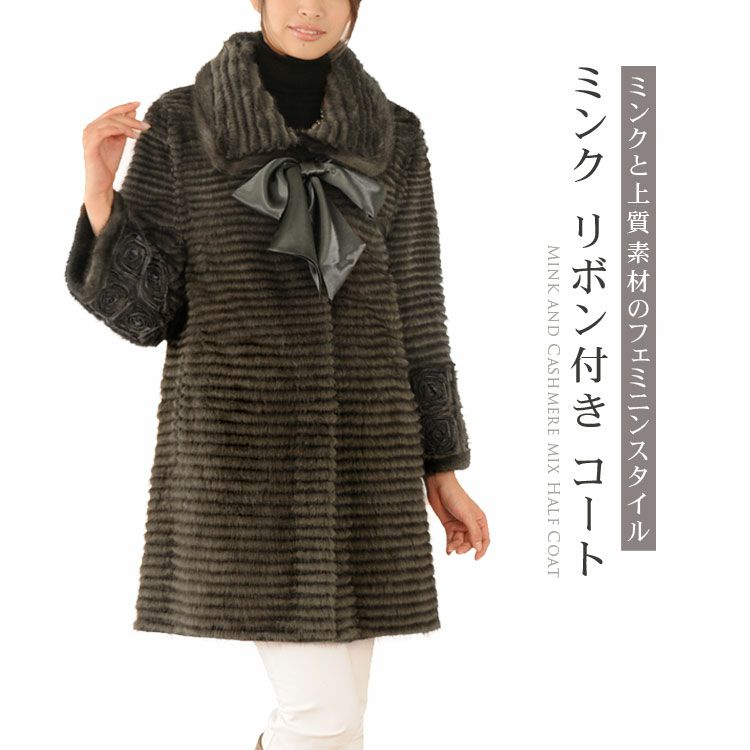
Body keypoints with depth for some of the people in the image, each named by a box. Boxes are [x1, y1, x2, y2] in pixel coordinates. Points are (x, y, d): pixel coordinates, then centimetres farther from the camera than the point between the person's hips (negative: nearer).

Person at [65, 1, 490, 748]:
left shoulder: (391, 137, 10)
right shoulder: (178, 125, 2)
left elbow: (412, 307, 12)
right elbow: (141, 310, -1)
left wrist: (441, 471, 9)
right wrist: (99, 189, -17)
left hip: (353, 437, 4)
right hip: (238, 436, -4)